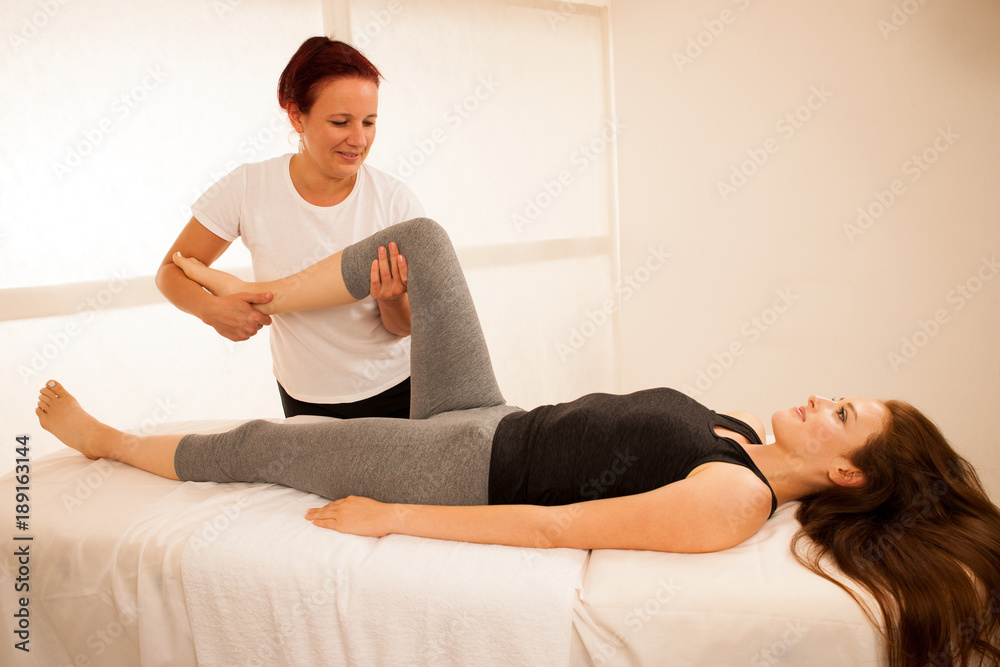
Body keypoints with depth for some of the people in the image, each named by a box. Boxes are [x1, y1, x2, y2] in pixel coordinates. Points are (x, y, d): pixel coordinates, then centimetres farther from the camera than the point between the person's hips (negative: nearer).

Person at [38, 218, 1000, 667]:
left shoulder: (731, 501, -24)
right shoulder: (744, 438, 2)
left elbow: (552, 527, -26)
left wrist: (389, 519, -22)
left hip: (468, 471, -7)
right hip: (489, 421, 8)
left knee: (252, 446, 6)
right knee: (419, 238, 2)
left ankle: (104, 440, 35)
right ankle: (259, 294, 21)